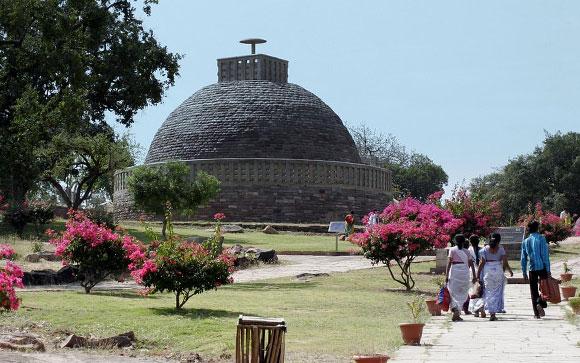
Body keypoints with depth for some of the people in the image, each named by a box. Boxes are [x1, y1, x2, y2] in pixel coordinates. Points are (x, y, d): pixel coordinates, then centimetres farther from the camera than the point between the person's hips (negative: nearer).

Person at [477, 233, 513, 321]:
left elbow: (481, 263, -2)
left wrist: (478, 275, 2)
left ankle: (491, 313, -2)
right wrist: (509, 270, 17)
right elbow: (505, 262, -1)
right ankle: (495, 311, 3)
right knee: (497, 292, 8)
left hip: (487, 271, 0)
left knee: (489, 292, 4)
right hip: (498, 271, 0)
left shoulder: (485, 249, 2)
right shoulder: (501, 249, 2)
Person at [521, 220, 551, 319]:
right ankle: (540, 303, -16)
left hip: (532, 269, 3)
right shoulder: (541, 239, -6)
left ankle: (536, 313, 7)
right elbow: (545, 255, -10)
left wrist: (524, 273, 15)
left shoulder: (525, 242, 6)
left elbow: (523, 259, 9)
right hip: (542, 267, -3)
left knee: (533, 291, 9)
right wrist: (548, 270, -8)